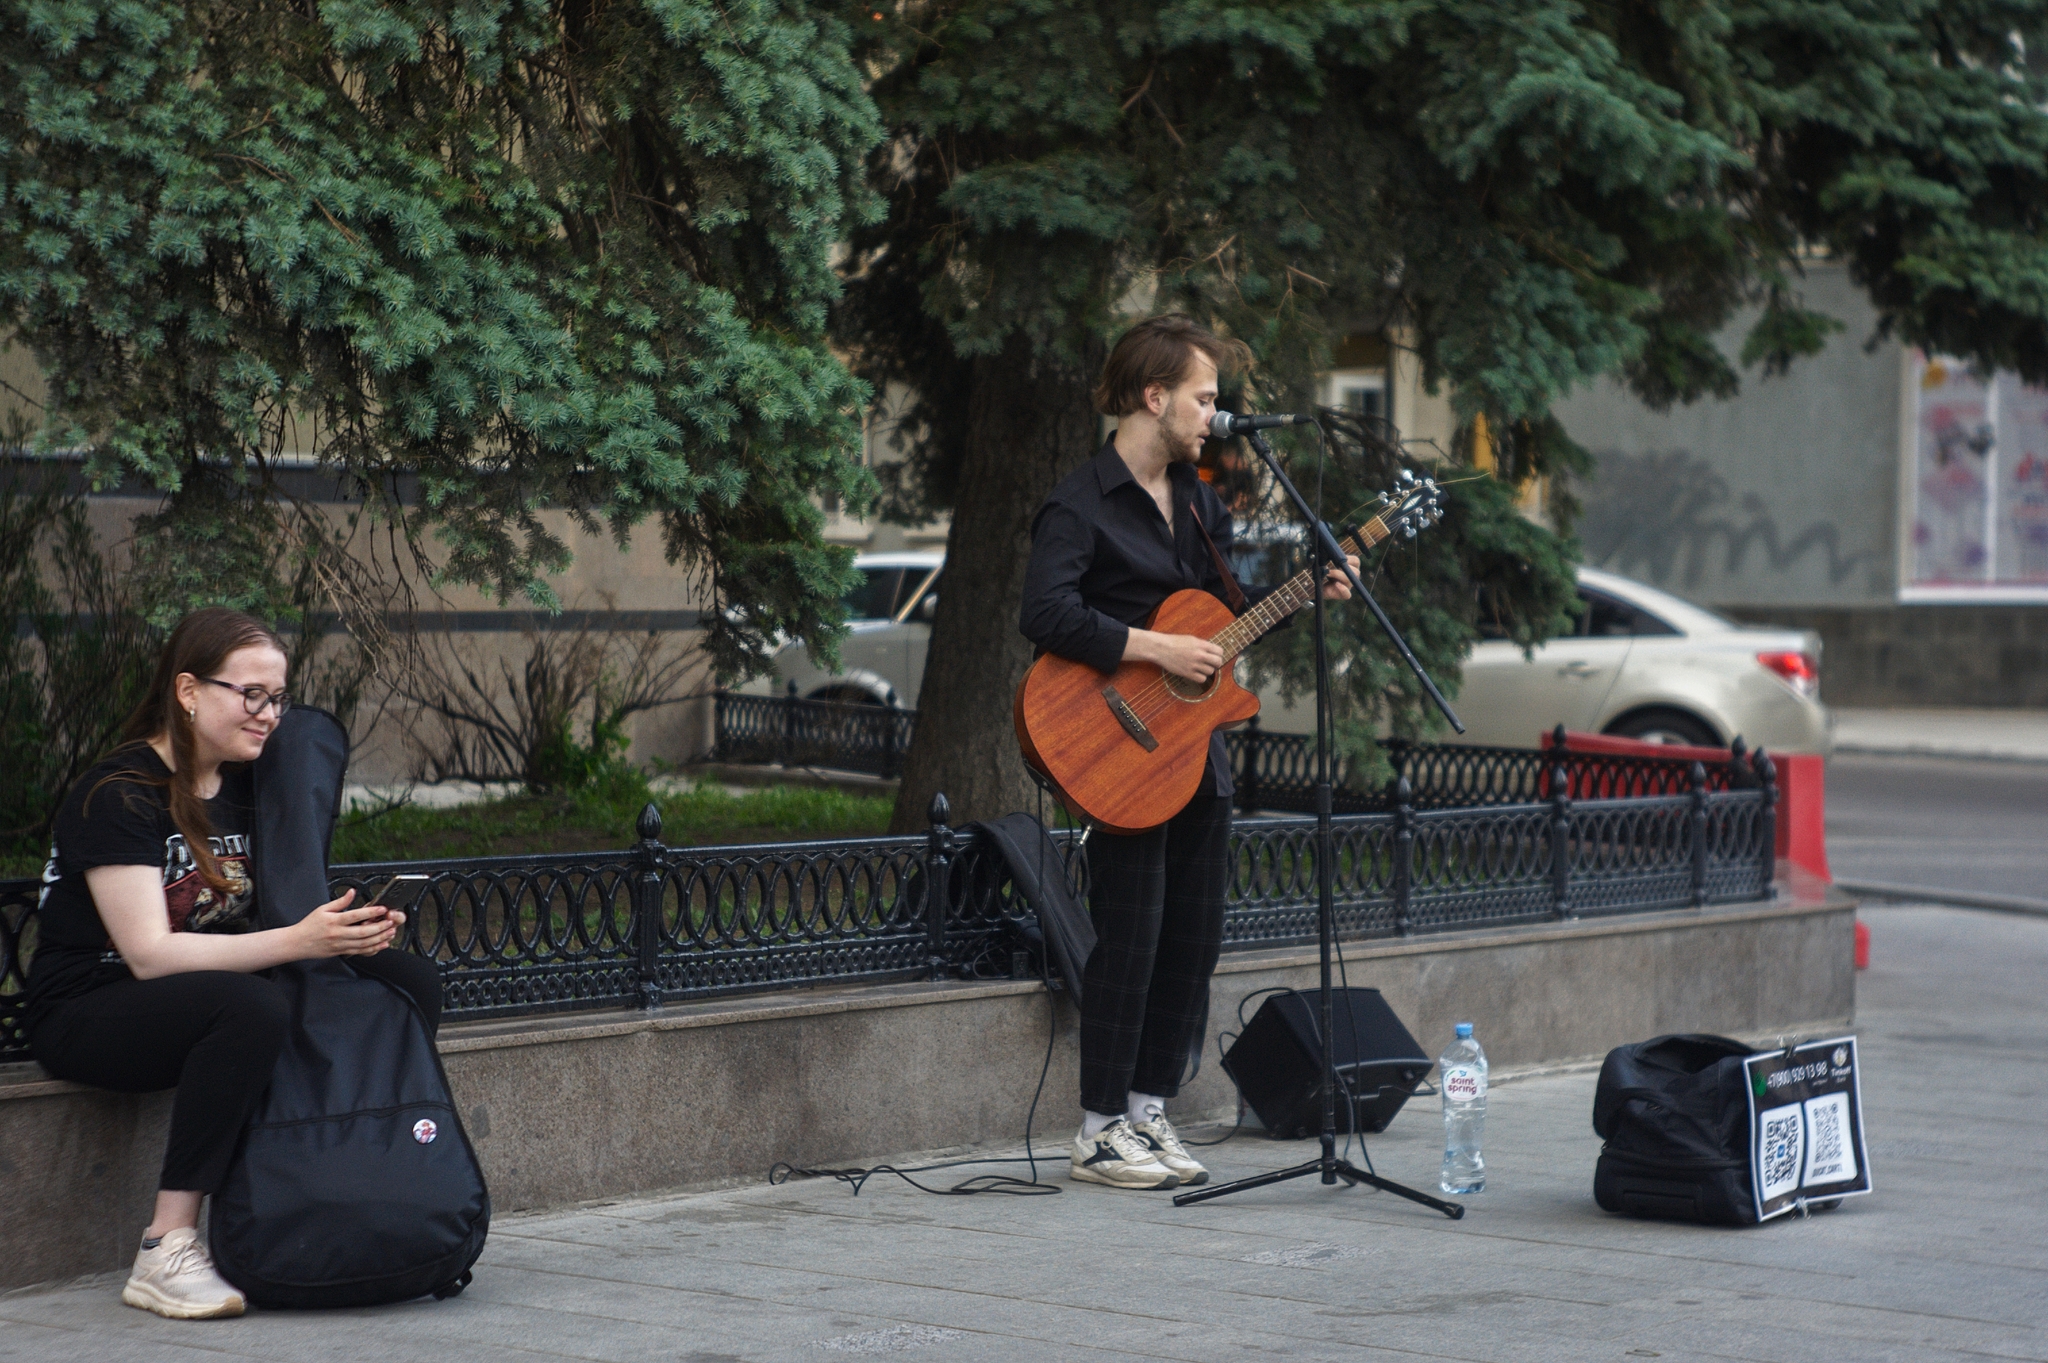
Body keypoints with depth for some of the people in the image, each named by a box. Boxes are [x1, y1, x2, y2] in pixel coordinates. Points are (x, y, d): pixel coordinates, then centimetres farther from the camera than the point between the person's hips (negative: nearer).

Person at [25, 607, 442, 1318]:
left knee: (409, 981, -11)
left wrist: (350, 930, -13)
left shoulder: (245, 786, 8)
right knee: (254, 1007, -39)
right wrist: (299, 941, -32)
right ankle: (165, 1253, -34)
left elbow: (269, 919, 10)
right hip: (89, 1013, -7)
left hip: (206, 1003, 7)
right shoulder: (119, 794, -15)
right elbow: (150, 954, -24)